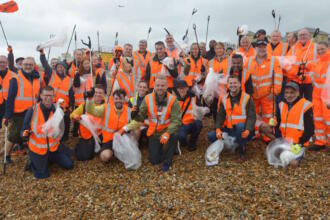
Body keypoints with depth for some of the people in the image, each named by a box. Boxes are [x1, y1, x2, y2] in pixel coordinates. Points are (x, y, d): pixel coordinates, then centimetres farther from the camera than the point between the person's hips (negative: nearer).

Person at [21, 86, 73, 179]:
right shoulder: (32, 110, -15)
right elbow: (23, 130, -10)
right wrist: (25, 133, -34)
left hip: (54, 148, 3)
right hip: (38, 149, -3)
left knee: (69, 165, 7)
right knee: (43, 175, 4)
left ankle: (50, 158, 31)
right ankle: (33, 161, 32)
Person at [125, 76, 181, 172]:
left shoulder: (172, 100, -16)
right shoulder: (147, 99, -8)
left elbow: (176, 120, -22)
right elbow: (139, 118, -4)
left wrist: (167, 133, -37)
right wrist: (127, 128, -13)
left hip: (167, 131, -2)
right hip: (154, 133, 2)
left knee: (174, 135, -37)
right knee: (154, 160, -2)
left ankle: (167, 161, -11)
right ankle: (161, 148, 34)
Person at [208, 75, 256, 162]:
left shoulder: (247, 98, -6)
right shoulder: (224, 99, 7)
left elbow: (252, 116, -14)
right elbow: (220, 116, 2)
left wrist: (248, 130, -31)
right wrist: (218, 129, -16)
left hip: (243, 131, -4)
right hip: (229, 130, 4)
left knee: (240, 126, -39)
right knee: (211, 136, -12)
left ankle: (242, 153, -15)